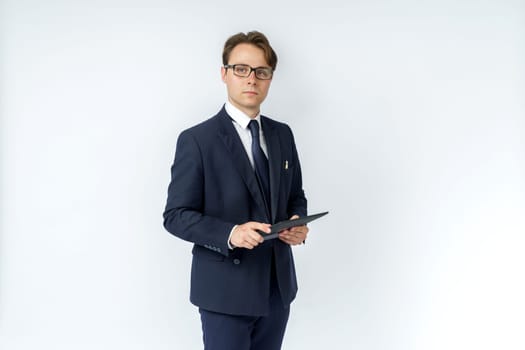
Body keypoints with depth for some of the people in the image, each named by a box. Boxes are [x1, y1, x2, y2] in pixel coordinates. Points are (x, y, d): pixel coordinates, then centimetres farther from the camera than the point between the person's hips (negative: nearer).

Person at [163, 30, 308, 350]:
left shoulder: (282, 134, 8)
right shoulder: (196, 140, -10)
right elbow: (176, 216, -11)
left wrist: (297, 223, -6)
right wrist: (230, 233, -26)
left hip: (278, 286, 5)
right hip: (226, 289, -5)